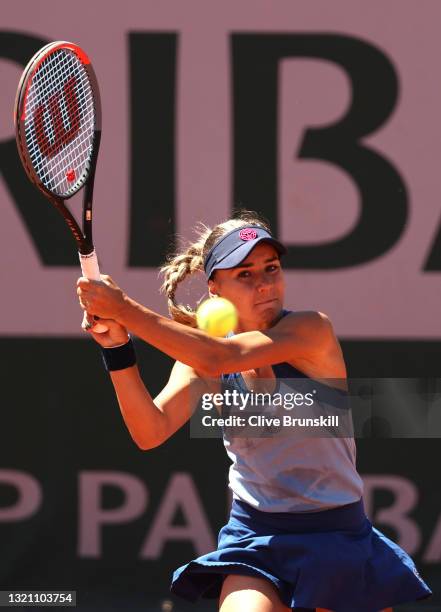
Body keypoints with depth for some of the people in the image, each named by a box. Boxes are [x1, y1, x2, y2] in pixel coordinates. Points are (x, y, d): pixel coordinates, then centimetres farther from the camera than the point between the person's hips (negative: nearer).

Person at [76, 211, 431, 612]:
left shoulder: (312, 329, -12)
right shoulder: (197, 352, 1)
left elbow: (217, 358, -27)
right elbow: (151, 432, -14)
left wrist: (125, 309, -30)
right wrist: (117, 347, -25)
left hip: (337, 538, -1)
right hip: (255, 539, 1)